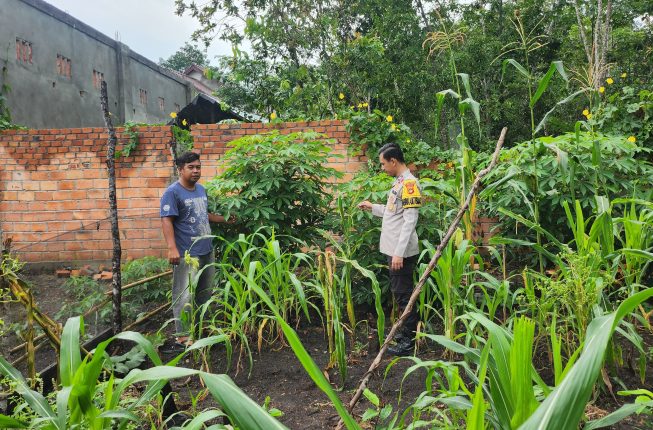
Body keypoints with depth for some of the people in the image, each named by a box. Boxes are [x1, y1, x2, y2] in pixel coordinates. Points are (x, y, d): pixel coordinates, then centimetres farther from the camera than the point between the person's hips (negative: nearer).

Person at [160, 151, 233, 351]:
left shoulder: (201, 189, 12)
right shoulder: (172, 192, -13)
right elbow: (166, 221, -20)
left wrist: (225, 219, 29)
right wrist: (172, 248, -29)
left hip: (207, 250, 8)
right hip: (187, 253, -8)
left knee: (206, 293, 18)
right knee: (184, 296, -5)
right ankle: (182, 337, 2)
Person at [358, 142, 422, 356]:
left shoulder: (409, 182, -16)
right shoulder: (399, 181, 13)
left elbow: (410, 221, -21)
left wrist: (399, 253, -23)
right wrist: (373, 207, 24)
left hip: (402, 252, -10)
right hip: (395, 250, 10)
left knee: (403, 294, -1)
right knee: (400, 292, 17)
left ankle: (409, 341, 9)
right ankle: (407, 332, 30)